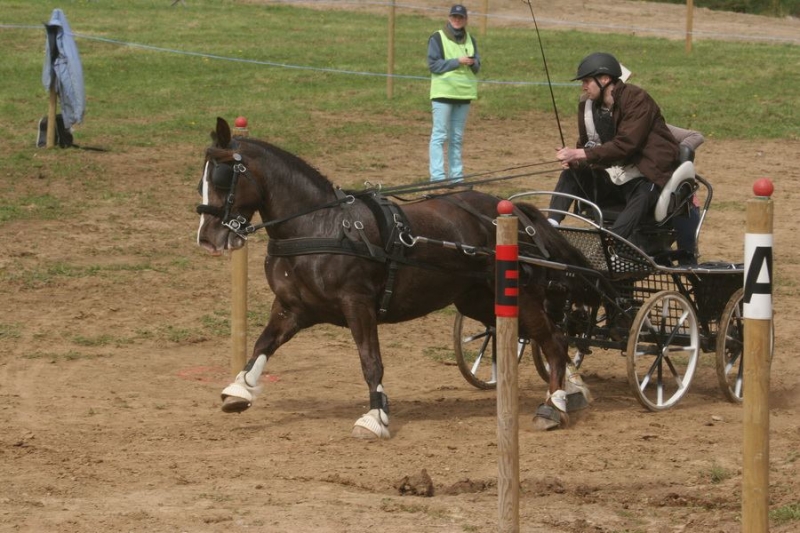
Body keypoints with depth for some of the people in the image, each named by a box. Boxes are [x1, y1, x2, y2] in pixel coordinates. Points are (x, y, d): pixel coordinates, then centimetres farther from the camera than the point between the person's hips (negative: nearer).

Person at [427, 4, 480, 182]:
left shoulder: (470, 40, 13)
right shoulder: (437, 38, -3)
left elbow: (477, 66, 13)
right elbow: (433, 64, -10)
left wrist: (472, 63, -11)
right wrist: (457, 61, -17)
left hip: (464, 94, 5)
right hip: (443, 93, -5)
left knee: (457, 137, 11)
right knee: (440, 135, -9)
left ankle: (456, 174, 15)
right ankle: (437, 175, -11)